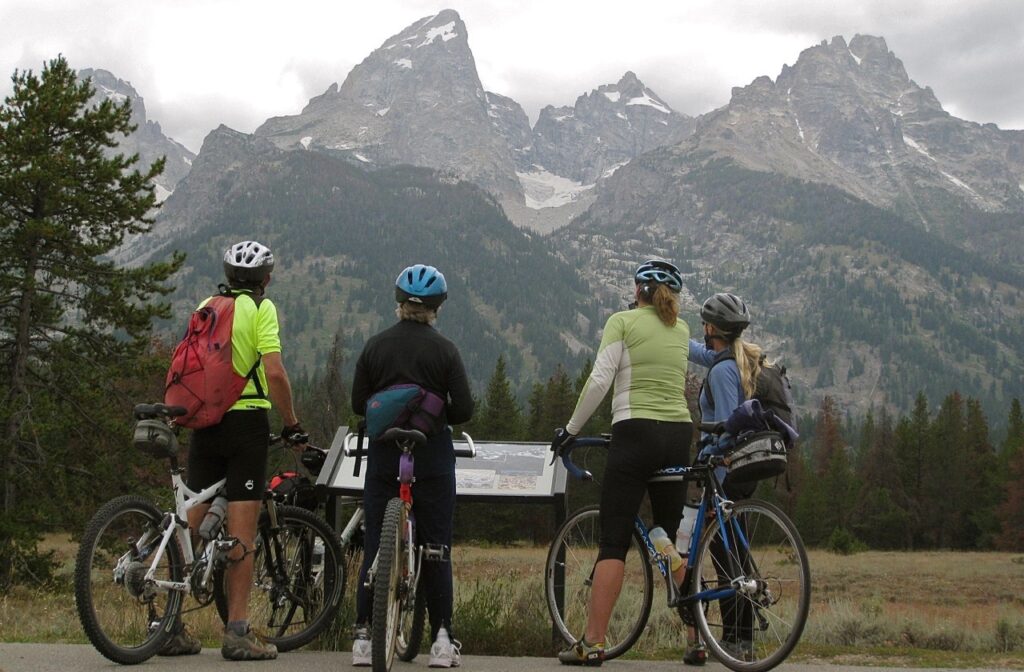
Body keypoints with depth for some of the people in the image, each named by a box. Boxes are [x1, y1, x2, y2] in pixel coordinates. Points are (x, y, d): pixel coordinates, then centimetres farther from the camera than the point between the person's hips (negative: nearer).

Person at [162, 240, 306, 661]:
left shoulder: (205, 306, 13)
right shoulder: (260, 308, -4)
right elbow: (274, 372, -15)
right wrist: (292, 425, -6)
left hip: (204, 422, 5)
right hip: (246, 421, -5)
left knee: (190, 526, 9)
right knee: (242, 534, -3)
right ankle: (237, 633, -3)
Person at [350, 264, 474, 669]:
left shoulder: (375, 347, 2)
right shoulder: (444, 350, -5)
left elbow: (358, 404, 3)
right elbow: (464, 409, -8)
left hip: (383, 453, 2)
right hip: (432, 455, -2)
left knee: (375, 544, 7)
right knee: (436, 546, 5)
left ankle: (363, 636, 6)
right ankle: (442, 639, 5)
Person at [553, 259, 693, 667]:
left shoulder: (623, 321, -1)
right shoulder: (682, 331, 14)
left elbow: (599, 381, -10)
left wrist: (570, 429, 0)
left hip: (636, 433, -5)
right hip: (679, 435, 5)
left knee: (614, 542, -4)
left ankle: (593, 643, -7)